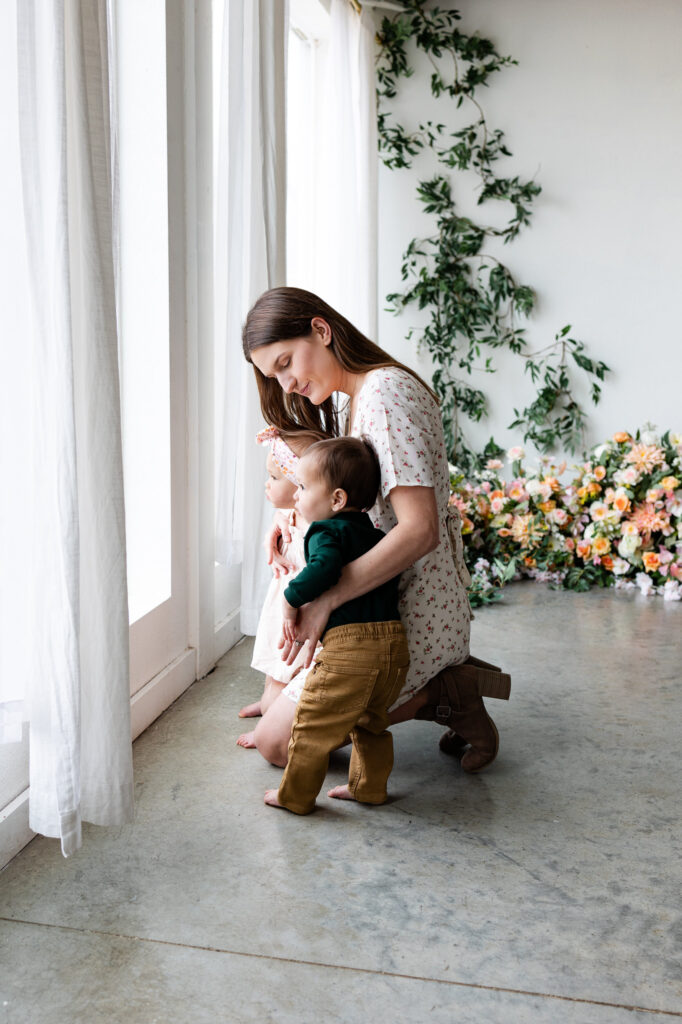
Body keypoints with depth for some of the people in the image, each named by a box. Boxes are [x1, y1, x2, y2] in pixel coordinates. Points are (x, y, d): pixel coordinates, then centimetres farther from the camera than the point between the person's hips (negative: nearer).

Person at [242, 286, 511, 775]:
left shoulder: (386, 393, -20)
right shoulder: (345, 399, 11)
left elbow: (419, 529, -28)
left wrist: (324, 599, -31)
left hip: (414, 606, -10)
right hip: (387, 596, 10)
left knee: (279, 741, -6)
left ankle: (441, 693, -2)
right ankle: (443, 682, 10)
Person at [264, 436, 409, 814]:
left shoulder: (328, 532, -8)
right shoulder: (374, 534, 17)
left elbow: (322, 570, -28)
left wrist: (291, 601, -14)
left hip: (349, 646, -8)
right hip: (395, 642, 8)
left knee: (311, 725, 8)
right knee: (370, 722, 27)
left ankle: (295, 795, 20)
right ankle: (369, 786, 36)